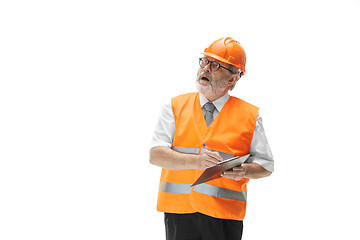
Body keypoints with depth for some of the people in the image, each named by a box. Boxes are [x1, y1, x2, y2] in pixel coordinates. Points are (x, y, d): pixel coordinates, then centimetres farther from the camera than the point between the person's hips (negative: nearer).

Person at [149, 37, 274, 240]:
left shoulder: (249, 116, 8)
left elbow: (266, 166, 12)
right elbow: (156, 154, -1)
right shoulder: (175, 107, 10)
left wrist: (244, 170, -11)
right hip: (179, 209, 1)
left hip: (224, 216, -1)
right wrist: (196, 161, -17)